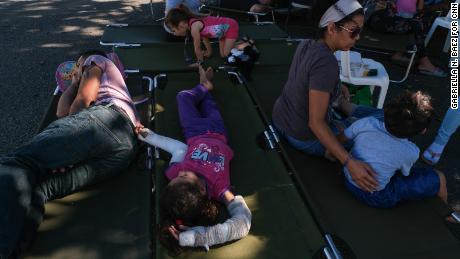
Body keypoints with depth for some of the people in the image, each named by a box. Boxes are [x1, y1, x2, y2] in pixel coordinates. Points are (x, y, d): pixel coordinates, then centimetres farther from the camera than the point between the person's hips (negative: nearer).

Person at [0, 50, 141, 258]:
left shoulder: (96, 60, 31)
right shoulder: (103, 90, 51)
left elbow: (83, 100, 12)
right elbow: (63, 112, 37)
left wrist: (70, 132, 18)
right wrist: (75, 82, 49)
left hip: (105, 117, -7)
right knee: (40, 189, -11)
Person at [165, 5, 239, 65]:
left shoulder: (194, 26, -30)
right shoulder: (194, 22, -4)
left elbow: (197, 47, -18)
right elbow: (205, 38, 11)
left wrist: (199, 62, -4)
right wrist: (209, 52, 22)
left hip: (230, 26, -8)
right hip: (224, 29, 8)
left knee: (225, 55, -7)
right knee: (223, 54, 12)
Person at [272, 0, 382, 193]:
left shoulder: (306, 45, -5)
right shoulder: (326, 63, -30)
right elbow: (316, 123, -30)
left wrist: (339, 87, 10)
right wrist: (350, 163, -33)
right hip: (306, 137, -8)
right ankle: (331, 150, -1)